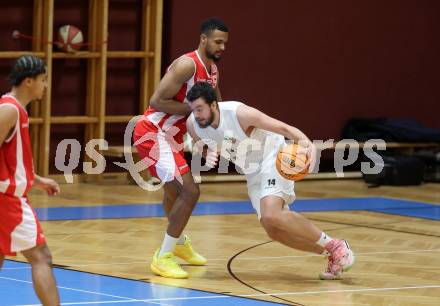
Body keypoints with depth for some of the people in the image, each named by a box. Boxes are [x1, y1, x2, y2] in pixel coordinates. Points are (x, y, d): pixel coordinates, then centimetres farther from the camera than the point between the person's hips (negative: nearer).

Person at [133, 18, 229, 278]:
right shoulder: (187, 65, -21)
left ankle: (179, 243, 54)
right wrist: (194, 108, -23)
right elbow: (157, 101, -25)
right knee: (190, 191, -18)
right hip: (153, 134, -10)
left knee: (175, 189, 30)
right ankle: (163, 257, -10)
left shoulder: (212, 69, 9)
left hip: (170, 135, 10)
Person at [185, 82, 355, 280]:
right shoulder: (192, 124, -12)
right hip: (253, 172, 8)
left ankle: (335, 246, -17)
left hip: (274, 158, -8)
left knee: (271, 216, -29)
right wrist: (205, 152, -15)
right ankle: (332, 255, 14)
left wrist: (306, 142, -46)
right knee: (274, 231, 0)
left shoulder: (239, 113, -29)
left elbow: (282, 128, -27)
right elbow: (204, 147, 10)